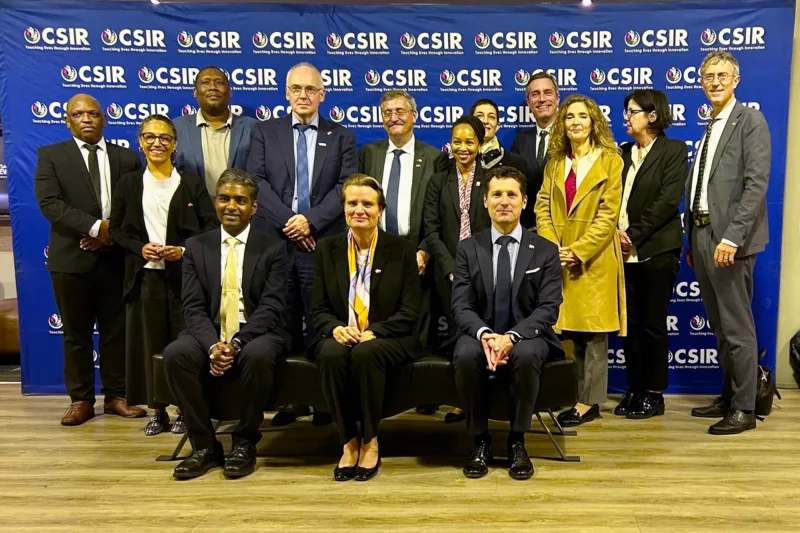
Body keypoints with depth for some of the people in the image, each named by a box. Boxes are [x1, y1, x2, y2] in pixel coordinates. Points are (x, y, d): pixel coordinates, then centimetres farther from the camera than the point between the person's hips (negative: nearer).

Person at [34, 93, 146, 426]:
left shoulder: (127, 158, 9)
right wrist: (96, 227, -18)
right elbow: (49, 202, -9)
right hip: (71, 257, -1)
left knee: (116, 330, 7)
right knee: (76, 332, 7)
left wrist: (113, 234, -11)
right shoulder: (51, 155, 5)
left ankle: (115, 396, 18)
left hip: (115, 256, 1)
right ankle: (80, 399, 18)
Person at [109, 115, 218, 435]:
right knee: (150, 343, 5)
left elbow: (211, 225, 1)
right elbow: (116, 229, 9)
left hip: (184, 273, -1)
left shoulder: (191, 182, 5)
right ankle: (157, 411, 18)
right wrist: (140, 248, -9)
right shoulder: (128, 184, 10)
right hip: (145, 275, 2)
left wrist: (184, 249, -13)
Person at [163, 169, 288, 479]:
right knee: (175, 354, -28)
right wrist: (213, 344, -19)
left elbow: (271, 306, -6)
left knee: (258, 356, -35)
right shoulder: (196, 246, 10)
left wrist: (237, 343, -21)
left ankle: (245, 444, -12)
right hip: (210, 334, 3)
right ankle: (204, 445, -10)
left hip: (256, 334, -2)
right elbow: (193, 306, 0)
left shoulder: (273, 248, 4)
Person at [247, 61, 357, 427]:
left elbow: (345, 187, 0)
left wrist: (311, 220, -12)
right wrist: (288, 220, -10)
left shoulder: (342, 138, 11)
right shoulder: (265, 132, 13)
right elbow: (256, 181, 1)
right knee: (283, 327, 6)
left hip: (323, 243, -1)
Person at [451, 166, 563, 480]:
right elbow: (461, 306, -2)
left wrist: (512, 336, -23)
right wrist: (485, 335, -23)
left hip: (527, 336, 0)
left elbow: (548, 308, -6)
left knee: (526, 356, -35)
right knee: (465, 356, -32)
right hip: (480, 334, 1)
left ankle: (517, 442, -10)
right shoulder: (468, 249, 7)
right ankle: (480, 440, -10)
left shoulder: (545, 251, 4)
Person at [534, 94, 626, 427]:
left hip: (593, 259, -3)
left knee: (593, 332, 1)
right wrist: (552, 248, -9)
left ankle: (589, 401, 9)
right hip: (558, 259, 4)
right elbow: (543, 207, 6)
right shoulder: (555, 162, 14)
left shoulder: (610, 160, 1)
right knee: (569, 330, 7)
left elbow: (608, 215, -7)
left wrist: (578, 250, -16)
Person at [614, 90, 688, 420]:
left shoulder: (674, 150, -1)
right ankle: (634, 389, 19)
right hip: (624, 252, 5)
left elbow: (668, 200, -11)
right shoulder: (623, 152, 15)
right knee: (630, 323, 9)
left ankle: (654, 393, 14)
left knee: (653, 323, 2)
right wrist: (616, 231, -8)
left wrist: (634, 234, -13)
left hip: (656, 250, -5)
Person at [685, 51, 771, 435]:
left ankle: (744, 409, 10)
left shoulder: (750, 120, -4)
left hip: (728, 238, -8)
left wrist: (731, 237, -22)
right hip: (702, 234, 8)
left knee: (737, 327, -2)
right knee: (719, 327, 15)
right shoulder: (709, 127, 19)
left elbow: (756, 184, -14)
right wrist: (692, 240, 11)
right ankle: (728, 398, 27)